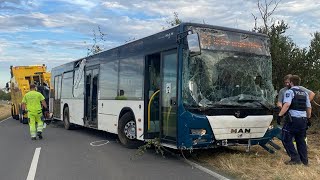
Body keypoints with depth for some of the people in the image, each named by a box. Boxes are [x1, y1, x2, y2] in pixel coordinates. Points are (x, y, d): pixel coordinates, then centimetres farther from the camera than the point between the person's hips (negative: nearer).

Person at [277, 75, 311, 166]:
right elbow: (309, 108, 17)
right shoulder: (304, 93, 16)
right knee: (301, 140, 16)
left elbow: (287, 105, -22)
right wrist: (308, 118, 26)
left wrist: (280, 115, -19)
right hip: (303, 119, 7)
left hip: (293, 118, -7)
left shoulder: (290, 91, -6)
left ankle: (295, 159, -3)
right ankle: (304, 160, 19)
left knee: (286, 139, 1)